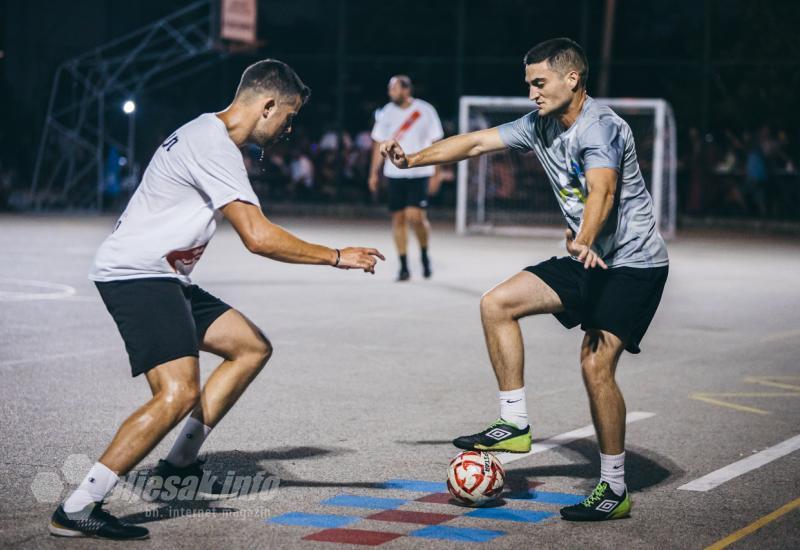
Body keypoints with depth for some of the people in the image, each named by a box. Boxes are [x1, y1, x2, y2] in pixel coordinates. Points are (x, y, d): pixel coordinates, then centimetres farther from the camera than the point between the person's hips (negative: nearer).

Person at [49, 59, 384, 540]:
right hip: (137, 276, -11)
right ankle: (76, 510, -21)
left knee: (252, 348, 12)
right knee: (179, 393, -23)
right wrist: (336, 257, -16)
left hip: (164, 278, 11)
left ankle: (178, 465, 13)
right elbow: (259, 237, -24)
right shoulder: (215, 147, -17)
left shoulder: (210, 136, 17)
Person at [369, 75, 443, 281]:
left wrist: (436, 172, -1)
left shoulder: (425, 110, -2)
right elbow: (380, 144, 12)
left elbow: (435, 142, 2)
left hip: (419, 173, -3)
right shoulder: (387, 112, 6)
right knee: (398, 218, 2)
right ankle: (404, 266, 10)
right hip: (394, 173, 3)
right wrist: (374, 173, 9)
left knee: (416, 216, -15)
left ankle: (425, 255, 10)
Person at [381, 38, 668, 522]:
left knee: (595, 364, -19)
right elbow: (477, 142, 13)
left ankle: (615, 491, -8)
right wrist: (413, 160, 9)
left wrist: (584, 241, -56)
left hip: (634, 262, -9)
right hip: (589, 260, 9)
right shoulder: (540, 126, 6)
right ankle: (515, 426, 5)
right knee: (497, 304, 1)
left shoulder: (600, 127, -21)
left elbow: (602, 191, -39)